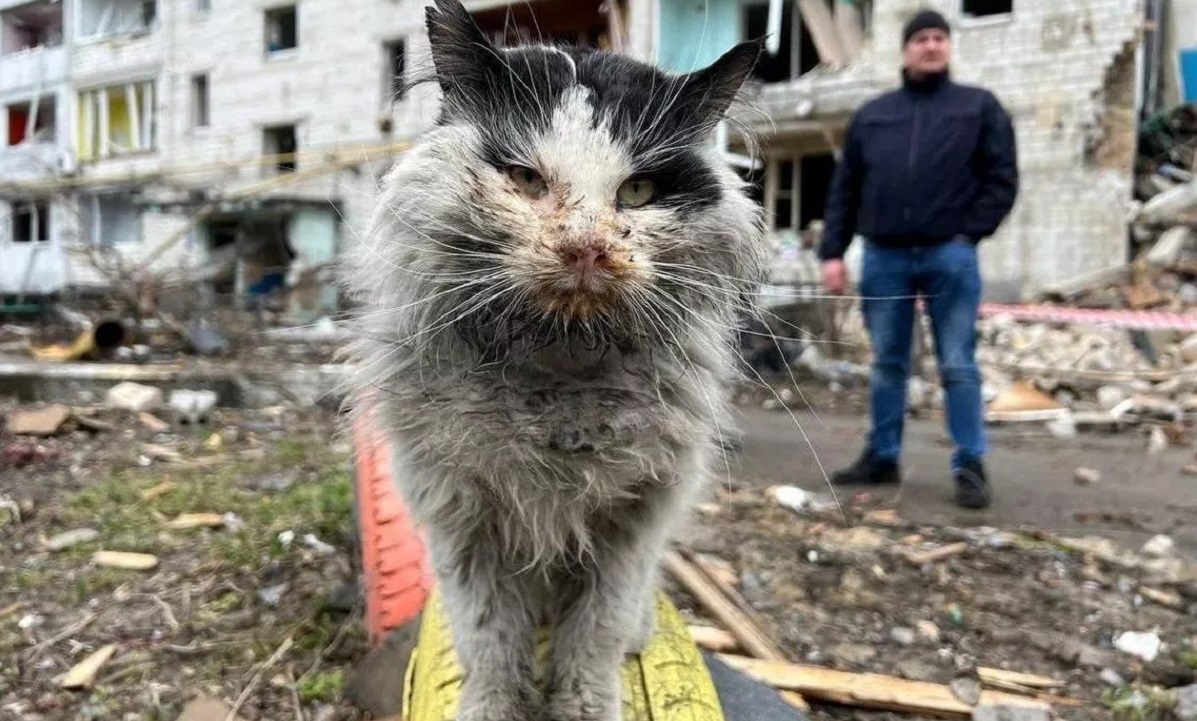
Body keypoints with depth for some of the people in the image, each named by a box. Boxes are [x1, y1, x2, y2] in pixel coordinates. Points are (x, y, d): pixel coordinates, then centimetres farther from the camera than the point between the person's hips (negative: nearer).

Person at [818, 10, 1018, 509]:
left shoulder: (979, 107, 9)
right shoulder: (872, 115, 14)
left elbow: (1002, 179, 4)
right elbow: (844, 189, 12)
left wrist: (970, 234, -7)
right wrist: (833, 251, 4)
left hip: (949, 256, -2)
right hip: (884, 257, 3)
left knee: (958, 366, -1)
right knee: (887, 365, 9)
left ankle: (970, 467, 6)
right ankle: (882, 457, 18)